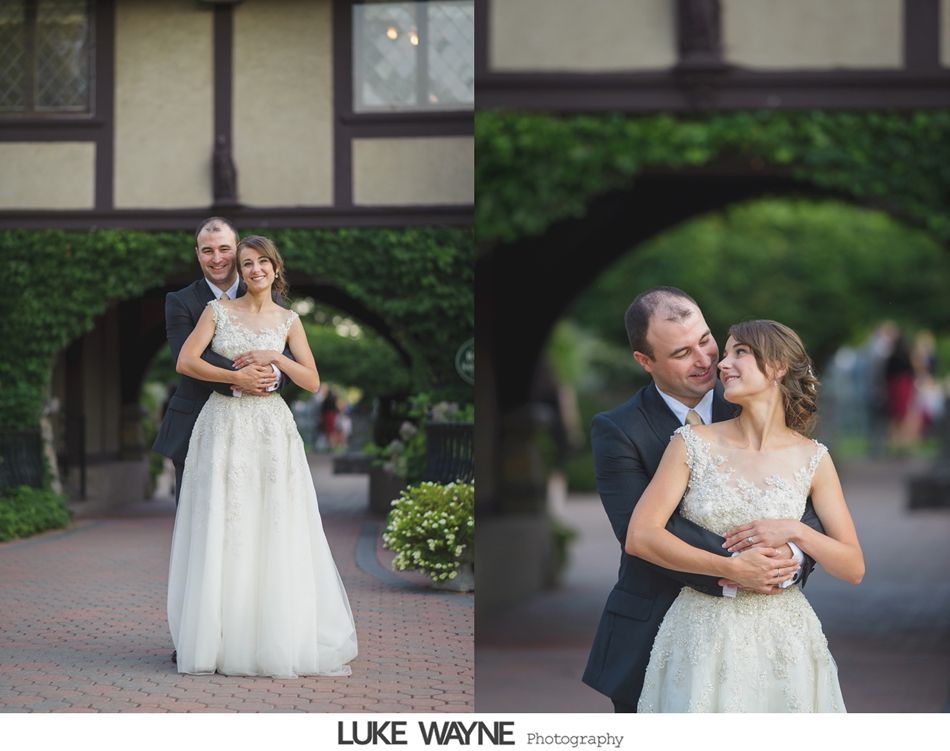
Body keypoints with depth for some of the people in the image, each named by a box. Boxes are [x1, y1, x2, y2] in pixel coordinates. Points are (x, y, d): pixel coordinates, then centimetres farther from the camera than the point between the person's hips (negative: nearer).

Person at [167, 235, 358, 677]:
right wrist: (237, 376, -11)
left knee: (276, 535, -2)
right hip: (224, 425, 0)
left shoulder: (288, 321, 8)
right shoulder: (219, 310, 6)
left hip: (271, 429, 1)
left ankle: (279, 640, 6)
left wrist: (274, 358, -10)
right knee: (222, 534, -2)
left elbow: (312, 382, 4)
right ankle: (224, 638, 5)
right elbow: (185, 362, -3)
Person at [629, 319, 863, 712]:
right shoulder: (693, 443, -3)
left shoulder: (812, 459, 0)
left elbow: (854, 569, 0)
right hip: (702, 635, -1)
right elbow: (639, 536, -12)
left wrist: (794, 531, -16)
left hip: (783, 638, 1)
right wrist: (733, 567, -17)